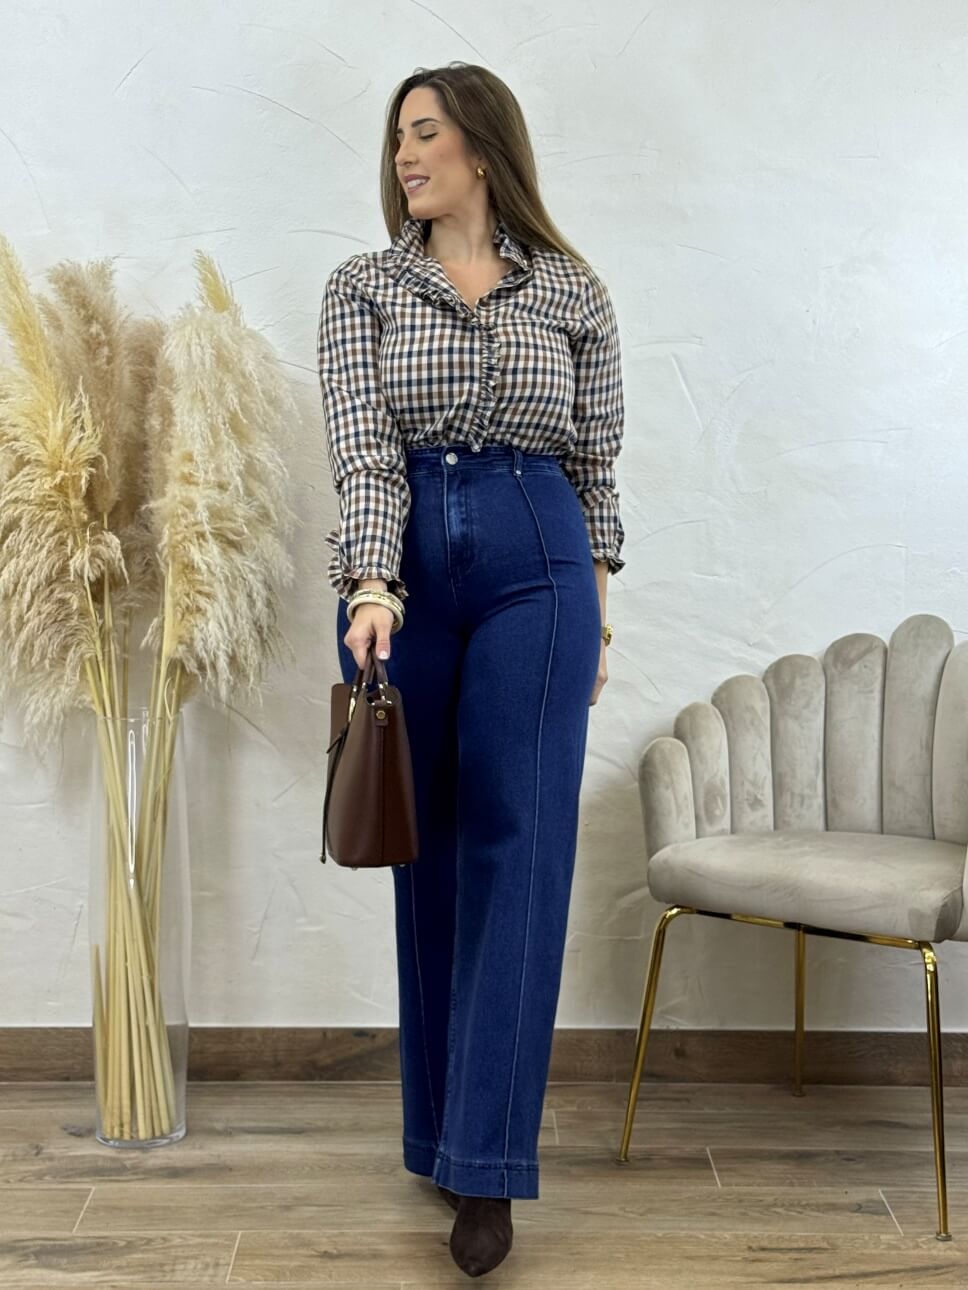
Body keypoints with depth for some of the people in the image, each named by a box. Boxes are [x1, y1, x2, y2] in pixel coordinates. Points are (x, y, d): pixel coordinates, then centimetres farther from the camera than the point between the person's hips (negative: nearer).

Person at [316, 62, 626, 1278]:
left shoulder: (573, 294, 6)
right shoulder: (361, 288, 5)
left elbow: (594, 460, 10)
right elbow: (362, 445, -9)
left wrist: (594, 599, 10)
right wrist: (372, 587, -22)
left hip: (536, 564, -1)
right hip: (400, 564, 1)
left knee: (519, 849, -7)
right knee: (426, 849, 8)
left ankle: (484, 1165, 0)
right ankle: (438, 1124, 25)